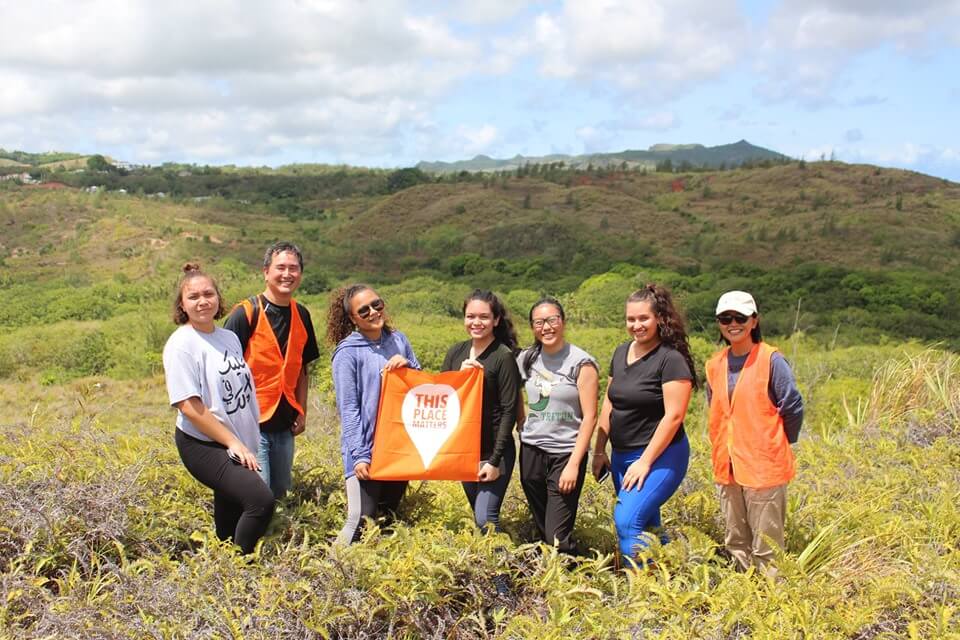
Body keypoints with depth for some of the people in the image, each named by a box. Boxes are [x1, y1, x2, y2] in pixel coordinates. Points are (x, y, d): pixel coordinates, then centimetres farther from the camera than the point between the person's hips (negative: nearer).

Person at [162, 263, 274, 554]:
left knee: (231, 524, 12)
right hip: (204, 445, -7)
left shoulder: (230, 338, 10)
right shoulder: (181, 344, -11)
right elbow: (189, 406, -16)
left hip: (240, 445, 7)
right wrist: (233, 442, -16)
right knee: (262, 500, -23)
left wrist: (244, 443, 13)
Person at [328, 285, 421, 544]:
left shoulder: (398, 340, 9)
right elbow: (348, 409, -9)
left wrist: (408, 365, -5)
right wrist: (359, 455, -15)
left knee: (389, 519, 14)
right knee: (360, 523, -11)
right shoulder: (348, 352, -8)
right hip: (366, 448, -6)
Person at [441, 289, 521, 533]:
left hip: (493, 451, -6)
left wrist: (495, 460, -16)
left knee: (485, 519, -12)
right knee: (478, 513, 16)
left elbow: (509, 411, -13)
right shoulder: (456, 352, 5)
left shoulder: (504, 357, -12)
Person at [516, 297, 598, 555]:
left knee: (558, 537, -9)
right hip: (531, 451, 5)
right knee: (541, 530, 15)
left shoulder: (581, 363, -10)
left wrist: (574, 464, -16)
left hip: (566, 453, -5)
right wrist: (524, 429, 10)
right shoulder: (527, 359, 4)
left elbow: (590, 416, -12)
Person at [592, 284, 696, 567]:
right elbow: (608, 404, 15)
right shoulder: (621, 353, 9)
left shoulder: (671, 359, -14)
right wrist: (599, 450, 12)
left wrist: (645, 461, -17)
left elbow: (674, 416, -18)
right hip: (622, 456, 7)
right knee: (646, 525, 12)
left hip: (659, 456, -7)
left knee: (627, 521, -18)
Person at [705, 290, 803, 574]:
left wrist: (780, 444, 4)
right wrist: (724, 448, 14)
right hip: (726, 466, 6)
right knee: (735, 542, 16)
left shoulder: (771, 360, -10)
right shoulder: (715, 365, 7)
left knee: (765, 546, 2)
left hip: (764, 465, -6)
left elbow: (793, 408, -6)